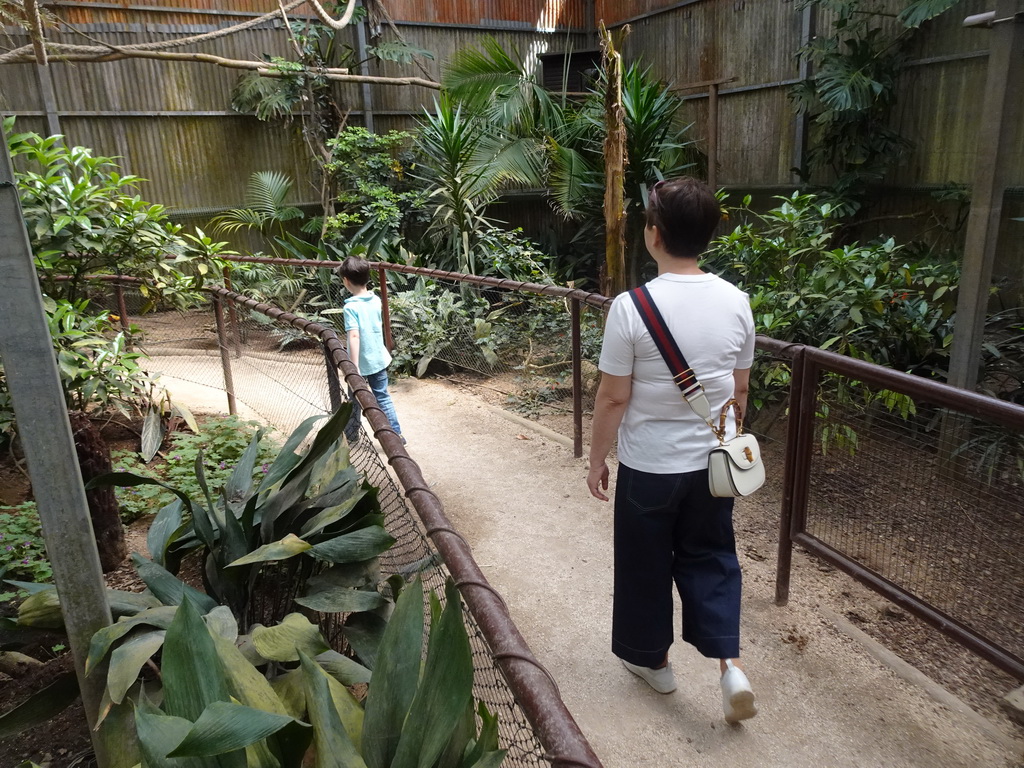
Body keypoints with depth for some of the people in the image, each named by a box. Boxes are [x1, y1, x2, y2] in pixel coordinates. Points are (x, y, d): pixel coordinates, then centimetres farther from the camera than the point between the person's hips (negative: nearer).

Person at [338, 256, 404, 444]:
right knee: (383, 397, 14)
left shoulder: (351, 307, -20)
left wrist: (354, 367, -28)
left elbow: (354, 336, -27)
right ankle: (396, 434, 14)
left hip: (361, 363, -5)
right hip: (379, 359, 5)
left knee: (355, 401, 14)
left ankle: (351, 435, 32)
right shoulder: (376, 300, -1)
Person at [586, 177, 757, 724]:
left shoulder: (631, 307, -20)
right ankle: (729, 664, 15)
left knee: (646, 564, 17)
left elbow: (613, 397, -15)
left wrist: (597, 458, -1)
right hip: (712, 461, 4)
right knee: (710, 558, 23)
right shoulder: (736, 302, -5)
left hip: (649, 466, -4)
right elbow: (740, 390, 4)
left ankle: (651, 658, 37)